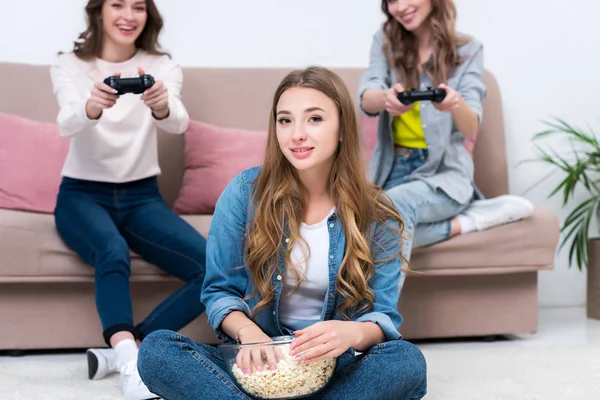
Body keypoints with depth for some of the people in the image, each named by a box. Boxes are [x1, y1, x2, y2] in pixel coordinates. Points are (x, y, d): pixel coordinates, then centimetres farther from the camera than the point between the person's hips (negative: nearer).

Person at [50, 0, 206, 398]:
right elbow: (67, 123, -24)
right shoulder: (69, 65, -3)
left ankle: (120, 348, -16)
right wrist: (93, 106, -49)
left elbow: (179, 123, -21)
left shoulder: (163, 66, 1)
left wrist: (163, 106, -46)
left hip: (142, 196, 3)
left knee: (214, 266, -22)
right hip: (82, 194, -2)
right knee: (113, 251, -37)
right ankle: (131, 365, -41)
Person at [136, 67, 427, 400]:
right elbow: (219, 291, 2)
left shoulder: (376, 214, -4)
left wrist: (354, 333, -32)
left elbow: (385, 314, -7)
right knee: (156, 350, -26)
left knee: (408, 361, -33)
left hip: (337, 367, 0)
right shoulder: (244, 192, -4)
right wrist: (246, 332, -22)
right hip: (259, 364, 0)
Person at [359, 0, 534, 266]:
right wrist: (387, 98, -39)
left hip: (444, 171, -4)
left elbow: (471, 131, -12)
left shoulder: (467, 50, -1)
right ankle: (467, 220, -11)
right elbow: (366, 99, -13)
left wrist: (456, 103, -38)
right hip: (392, 171, 4)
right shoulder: (384, 42, 7)